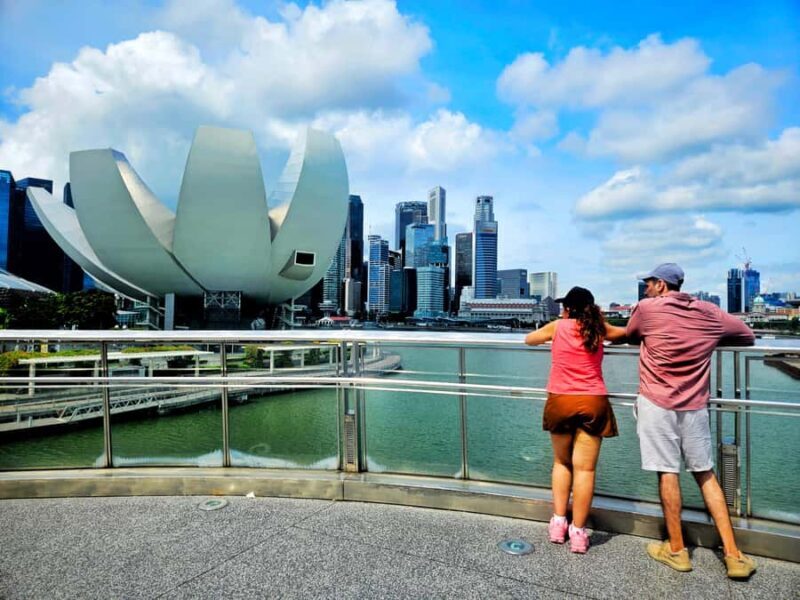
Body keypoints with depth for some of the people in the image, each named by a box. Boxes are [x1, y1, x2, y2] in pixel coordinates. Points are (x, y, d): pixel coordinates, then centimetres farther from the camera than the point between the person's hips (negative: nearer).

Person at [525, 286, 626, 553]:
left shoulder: (558, 326, 2)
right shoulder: (599, 329, 5)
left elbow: (529, 339, 18)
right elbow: (625, 332, 26)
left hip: (561, 401, 0)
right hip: (592, 402, 0)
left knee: (561, 463, 17)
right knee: (584, 469, 3)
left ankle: (558, 522, 17)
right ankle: (578, 531, 7)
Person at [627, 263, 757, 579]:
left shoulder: (646, 308, -6)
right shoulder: (709, 312, 6)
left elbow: (630, 337, 12)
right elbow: (747, 336, 19)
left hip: (657, 403, -4)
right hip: (695, 406, 4)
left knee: (667, 473, 3)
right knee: (705, 474, 14)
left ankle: (676, 551, 14)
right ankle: (733, 554, 16)